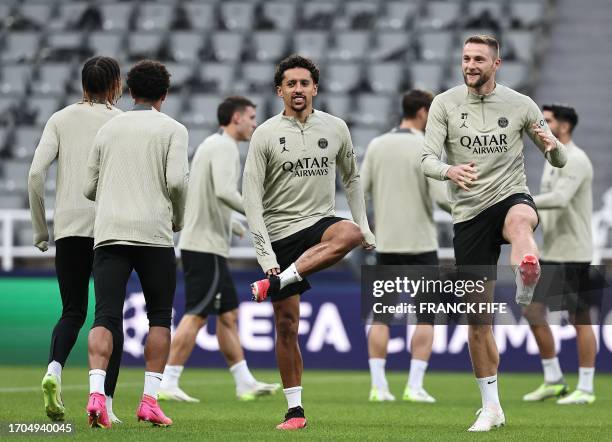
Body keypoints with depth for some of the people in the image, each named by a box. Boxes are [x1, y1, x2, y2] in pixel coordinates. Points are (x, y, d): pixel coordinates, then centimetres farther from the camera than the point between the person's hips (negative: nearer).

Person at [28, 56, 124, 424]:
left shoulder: (60, 120, 8)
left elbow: (36, 174, 0)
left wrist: (40, 229, 8)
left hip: (68, 227, 2)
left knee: (73, 312, 10)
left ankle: (54, 370, -19)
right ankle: (105, 402, 0)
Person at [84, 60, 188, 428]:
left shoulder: (109, 129, 15)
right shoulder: (172, 129, 4)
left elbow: (90, 187, 15)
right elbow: (176, 181, -9)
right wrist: (179, 219, 9)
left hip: (109, 232, 3)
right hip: (154, 232, -2)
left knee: (106, 317, -3)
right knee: (160, 316, 10)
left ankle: (96, 392, -22)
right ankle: (150, 399, 3)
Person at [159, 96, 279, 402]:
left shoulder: (212, 145, 19)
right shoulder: (224, 147, -12)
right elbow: (224, 192, -27)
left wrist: (233, 225, 29)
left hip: (198, 242, 10)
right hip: (206, 247, -10)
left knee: (228, 314, 12)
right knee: (196, 315, -9)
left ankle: (245, 383, 15)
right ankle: (168, 383, -10)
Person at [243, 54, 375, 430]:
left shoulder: (335, 128, 4)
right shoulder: (266, 134, -4)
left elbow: (352, 178, 18)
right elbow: (252, 196, -7)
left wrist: (364, 227, 8)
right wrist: (265, 252, -16)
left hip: (320, 223, 1)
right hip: (280, 234, -1)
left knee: (350, 234, -36)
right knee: (287, 326, -2)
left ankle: (273, 285, -30)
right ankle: (295, 410, 7)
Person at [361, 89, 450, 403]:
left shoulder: (377, 145, 2)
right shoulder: (427, 149, -10)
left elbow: (360, 192, 0)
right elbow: (440, 197, -13)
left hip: (386, 244, 4)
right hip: (421, 244, -4)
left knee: (381, 315, 8)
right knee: (426, 317, 5)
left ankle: (378, 386, 0)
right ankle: (415, 386, -4)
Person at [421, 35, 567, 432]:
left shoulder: (520, 104, 0)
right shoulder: (445, 104, 0)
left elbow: (560, 162, 5)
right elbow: (427, 159, -9)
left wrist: (553, 147, -20)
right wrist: (449, 171, -33)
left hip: (511, 196, -1)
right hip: (469, 213, 1)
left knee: (519, 219, -42)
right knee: (478, 317, 3)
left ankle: (526, 288, -66)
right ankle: (491, 407, 14)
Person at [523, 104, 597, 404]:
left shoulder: (575, 160, -14)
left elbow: (560, 199, -28)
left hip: (573, 254, -9)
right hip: (550, 253, 9)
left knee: (580, 318, -3)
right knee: (533, 311, 6)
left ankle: (585, 388, 2)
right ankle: (553, 380, 15)